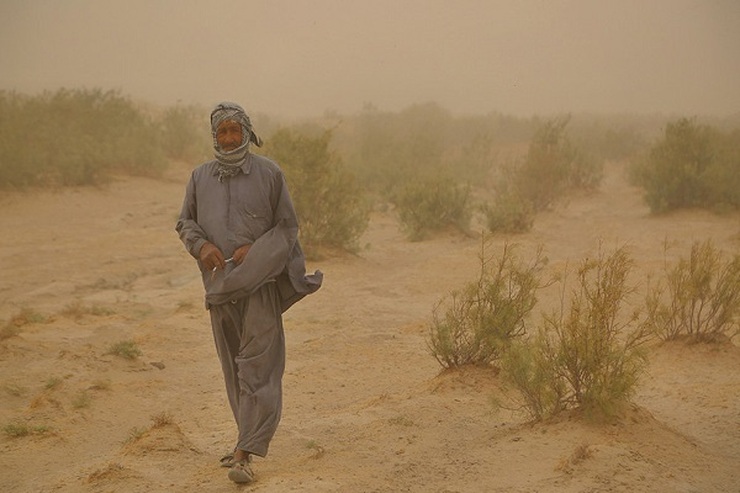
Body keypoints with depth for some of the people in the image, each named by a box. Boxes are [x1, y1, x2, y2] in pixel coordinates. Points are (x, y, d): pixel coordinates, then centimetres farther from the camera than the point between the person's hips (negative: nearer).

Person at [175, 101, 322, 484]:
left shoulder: (269, 174, -1)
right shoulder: (200, 177, 8)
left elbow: (288, 226, 2)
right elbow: (185, 222, 14)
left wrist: (255, 250, -13)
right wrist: (201, 245, -8)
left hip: (261, 283, -4)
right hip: (219, 284, 4)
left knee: (256, 366, -10)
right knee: (233, 366, 12)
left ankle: (244, 455, -14)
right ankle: (251, 436, 26)